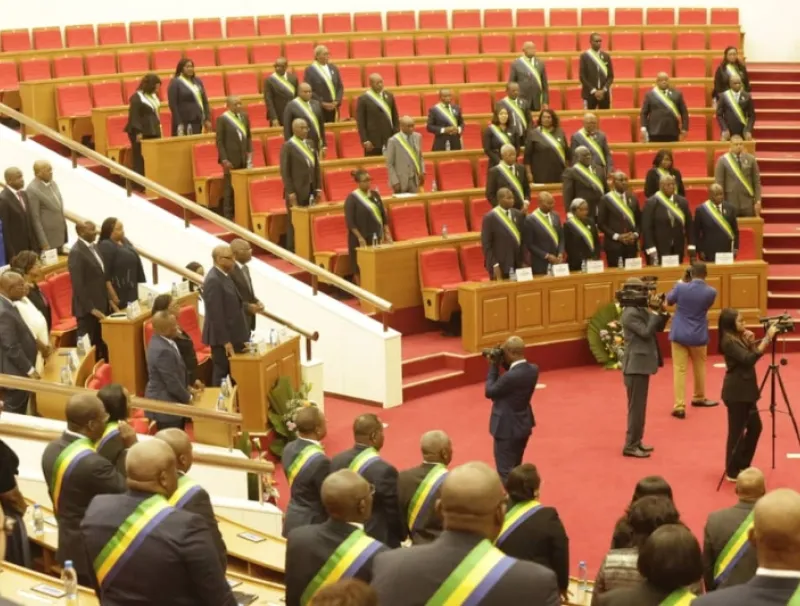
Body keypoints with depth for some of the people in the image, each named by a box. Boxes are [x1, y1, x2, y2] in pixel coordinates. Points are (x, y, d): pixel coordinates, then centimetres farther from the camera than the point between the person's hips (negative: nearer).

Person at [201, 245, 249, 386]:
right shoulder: (213, 280, -21)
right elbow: (216, 314, -23)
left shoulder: (224, 275, 9)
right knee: (221, 373, -1)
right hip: (222, 337, -10)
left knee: (232, 373, 14)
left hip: (231, 334, 10)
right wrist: (225, 341, -21)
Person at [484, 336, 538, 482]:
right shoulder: (533, 369, -6)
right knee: (515, 468, 23)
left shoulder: (510, 376, -30)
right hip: (524, 425, 9)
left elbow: (489, 392, -15)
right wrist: (504, 363, 0)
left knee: (505, 472, 2)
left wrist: (493, 366, -9)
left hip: (507, 428, -9)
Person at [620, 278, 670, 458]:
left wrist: (661, 312, 0)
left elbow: (658, 328, 15)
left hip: (641, 363, 10)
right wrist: (653, 311, -17)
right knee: (636, 406, -5)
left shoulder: (640, 310, 11)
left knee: (640, 405, 15)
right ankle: (630, 446, 0)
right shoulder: (630, 313, -18)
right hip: (636, 365, -10)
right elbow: (646, 332, -23)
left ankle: (636, 442, 22)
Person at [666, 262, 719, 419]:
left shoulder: (680, 287, -14)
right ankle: (699, 398, 40)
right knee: (699, 367, 22)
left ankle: (680, 406, -6)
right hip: (698, 336, 1)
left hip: (679, 334, -1)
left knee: (679, 370, 0)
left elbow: (669, 300, 6)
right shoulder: (711, 292, -10)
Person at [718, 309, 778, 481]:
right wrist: (768, 338, -28)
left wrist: (751, 342, -4)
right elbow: (749, 360, -27)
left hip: (745, 390, 10)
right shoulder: (729, 341, -18)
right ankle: (732, 472, 9)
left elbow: (751, 356, 13)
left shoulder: (738, 338, 11)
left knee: (755, 427, 15)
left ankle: (742, 466, 26)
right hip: (736, 392, -10)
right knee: (737, 431, -2)